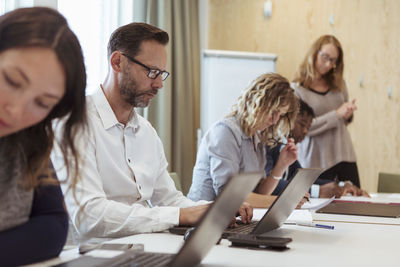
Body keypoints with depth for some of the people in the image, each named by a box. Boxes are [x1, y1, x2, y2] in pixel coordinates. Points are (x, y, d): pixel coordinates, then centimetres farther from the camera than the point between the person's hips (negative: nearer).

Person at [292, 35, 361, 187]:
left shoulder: (338, 84, 11)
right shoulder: (297, 89, -5)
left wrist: (348, 115, 0)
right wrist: (337, 114, -16)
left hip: (345, 155, 5)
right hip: (317, 161, -5)